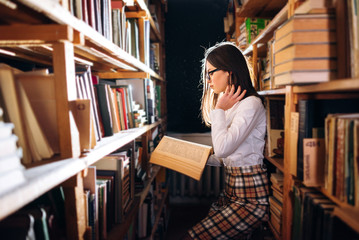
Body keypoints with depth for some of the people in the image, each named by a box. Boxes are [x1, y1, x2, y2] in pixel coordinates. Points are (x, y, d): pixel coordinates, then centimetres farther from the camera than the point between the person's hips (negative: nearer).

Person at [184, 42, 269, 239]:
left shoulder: (251, 104, -14)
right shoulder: (230, 105, 15)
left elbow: (223, 148, -23)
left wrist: (219, 110, -11)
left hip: (250, 195, -8)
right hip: (231, 191, 9)